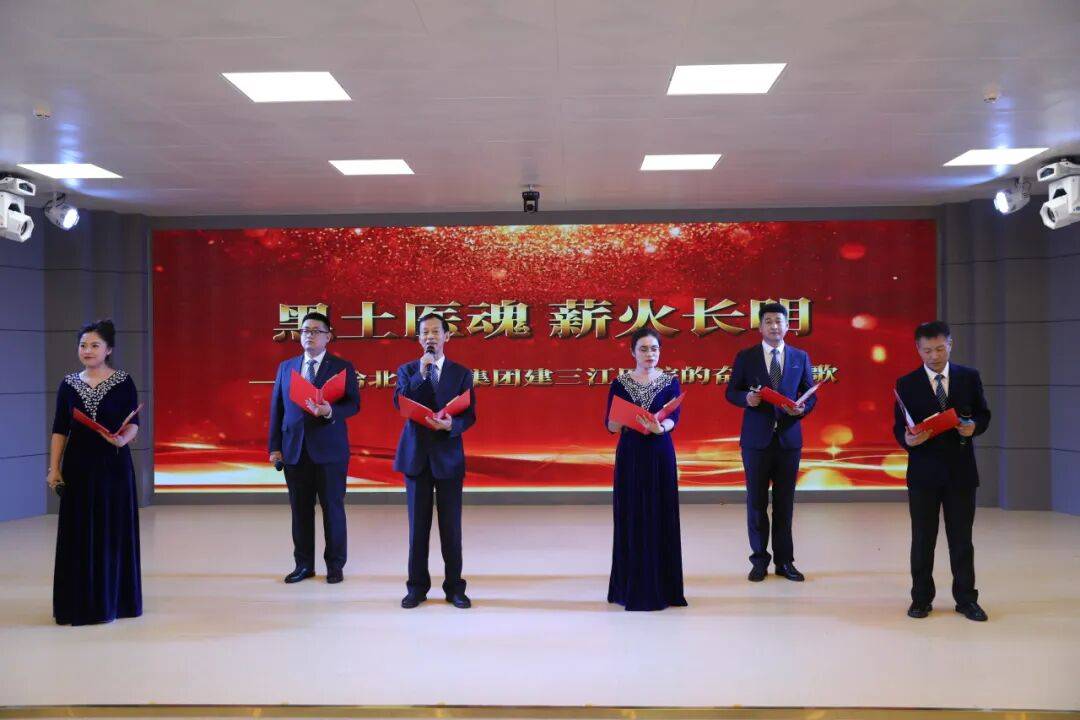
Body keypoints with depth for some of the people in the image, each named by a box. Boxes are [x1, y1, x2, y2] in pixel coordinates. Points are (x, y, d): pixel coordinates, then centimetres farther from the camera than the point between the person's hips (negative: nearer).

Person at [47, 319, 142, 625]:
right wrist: (54, 468, 0)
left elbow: (133, 422, -3)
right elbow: (59, 430, 7)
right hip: (78, 467, 2)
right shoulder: (69, 384, 6)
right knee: (78, 536, 4)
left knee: (113, 534, 3)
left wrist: (124, 438, -25)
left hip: (113, 466, -2)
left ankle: (111, 601, 13)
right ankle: (79, 604, 12)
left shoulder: (123, 382, -1)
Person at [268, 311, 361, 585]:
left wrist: (331, 411, -26)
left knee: (333, 508, 3)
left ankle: (335, 565, 14)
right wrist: (275, 447, 4)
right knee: (300, 509, 8)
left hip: (329, 449, -3)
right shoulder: (286, 367, 11)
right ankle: (303, 564, 18)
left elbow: (354, 404, -5)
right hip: (295, 449, 3)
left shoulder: (343, 367, 1)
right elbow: (276, 408, 10)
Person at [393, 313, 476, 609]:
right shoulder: (408, 370, 6)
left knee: (451, 526, 3)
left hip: (448, 456, -1)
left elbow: (470, 414, -1)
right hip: (416, 455, 1)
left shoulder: (462, 373, 4)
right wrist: (420, 374, -17)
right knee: (418, 526, 6)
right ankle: (417, 587, 16)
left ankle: (454, 587, 14)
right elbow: (399, 403, -11)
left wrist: (452, 424, -21)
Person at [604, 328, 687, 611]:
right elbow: (610, 424, -2)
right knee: (631, 519, 2)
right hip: (630, 456, 0)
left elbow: (674, 418, -12)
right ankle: (632, 586, 11)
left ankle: (661, 586, 10)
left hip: (660, 456, 0)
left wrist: (660, 427, -34)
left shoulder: (670, 382, 2)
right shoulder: (620, 383, 3)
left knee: (661, 518, 1)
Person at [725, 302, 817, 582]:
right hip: (756, 439, -1)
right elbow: (731, 393, 3)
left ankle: (784, 561, 18)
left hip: (789, 438, 1)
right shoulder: (745, 357, 1)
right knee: (756, 502, 4)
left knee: (785, 502, 8)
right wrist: (747, 398, -18)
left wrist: (803, 408, -13)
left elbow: (811, 395, 8)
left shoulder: (801, 357, 6)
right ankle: (759, 559, 16)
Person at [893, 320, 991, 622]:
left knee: (961, 539, 7)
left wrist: (974, 426, -13)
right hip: (923, 471, -1)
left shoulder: (970, 377, 3)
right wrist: (907, 439, -24)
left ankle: (966, 599, 17)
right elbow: (899, 427, -2)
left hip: (961, 469, 1)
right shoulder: (906, 384, -1)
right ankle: (921, 599, 17)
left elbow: (983, 414, 9)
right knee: (922, 540, 7)